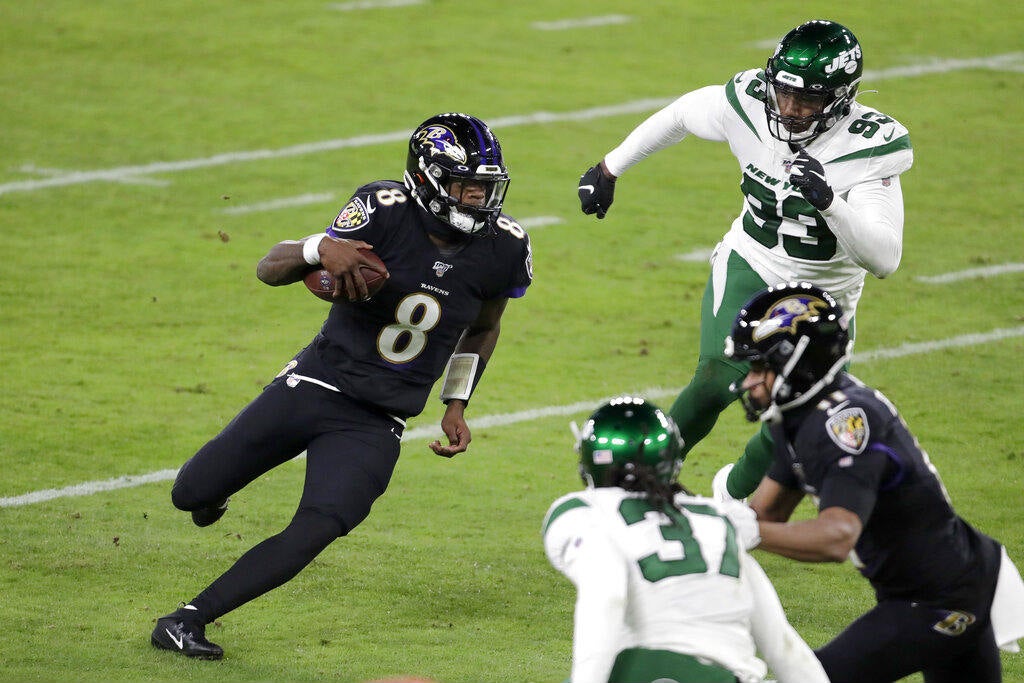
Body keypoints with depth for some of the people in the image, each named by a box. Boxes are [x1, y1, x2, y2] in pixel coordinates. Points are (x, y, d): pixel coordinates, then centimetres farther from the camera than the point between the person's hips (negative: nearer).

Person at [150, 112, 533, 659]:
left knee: (313, 534, -19)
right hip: (315, 386, -1)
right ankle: (219, 484, 45)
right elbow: (269, 269, -17)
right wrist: (322, 249, -38)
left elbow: (481, 332, 16)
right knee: (190, 495, 6)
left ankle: (188, 620, -8)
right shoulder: (386, 211, -17)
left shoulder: (502, 250, -7)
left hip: (376, 424, 1)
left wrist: (456, 406, 10)